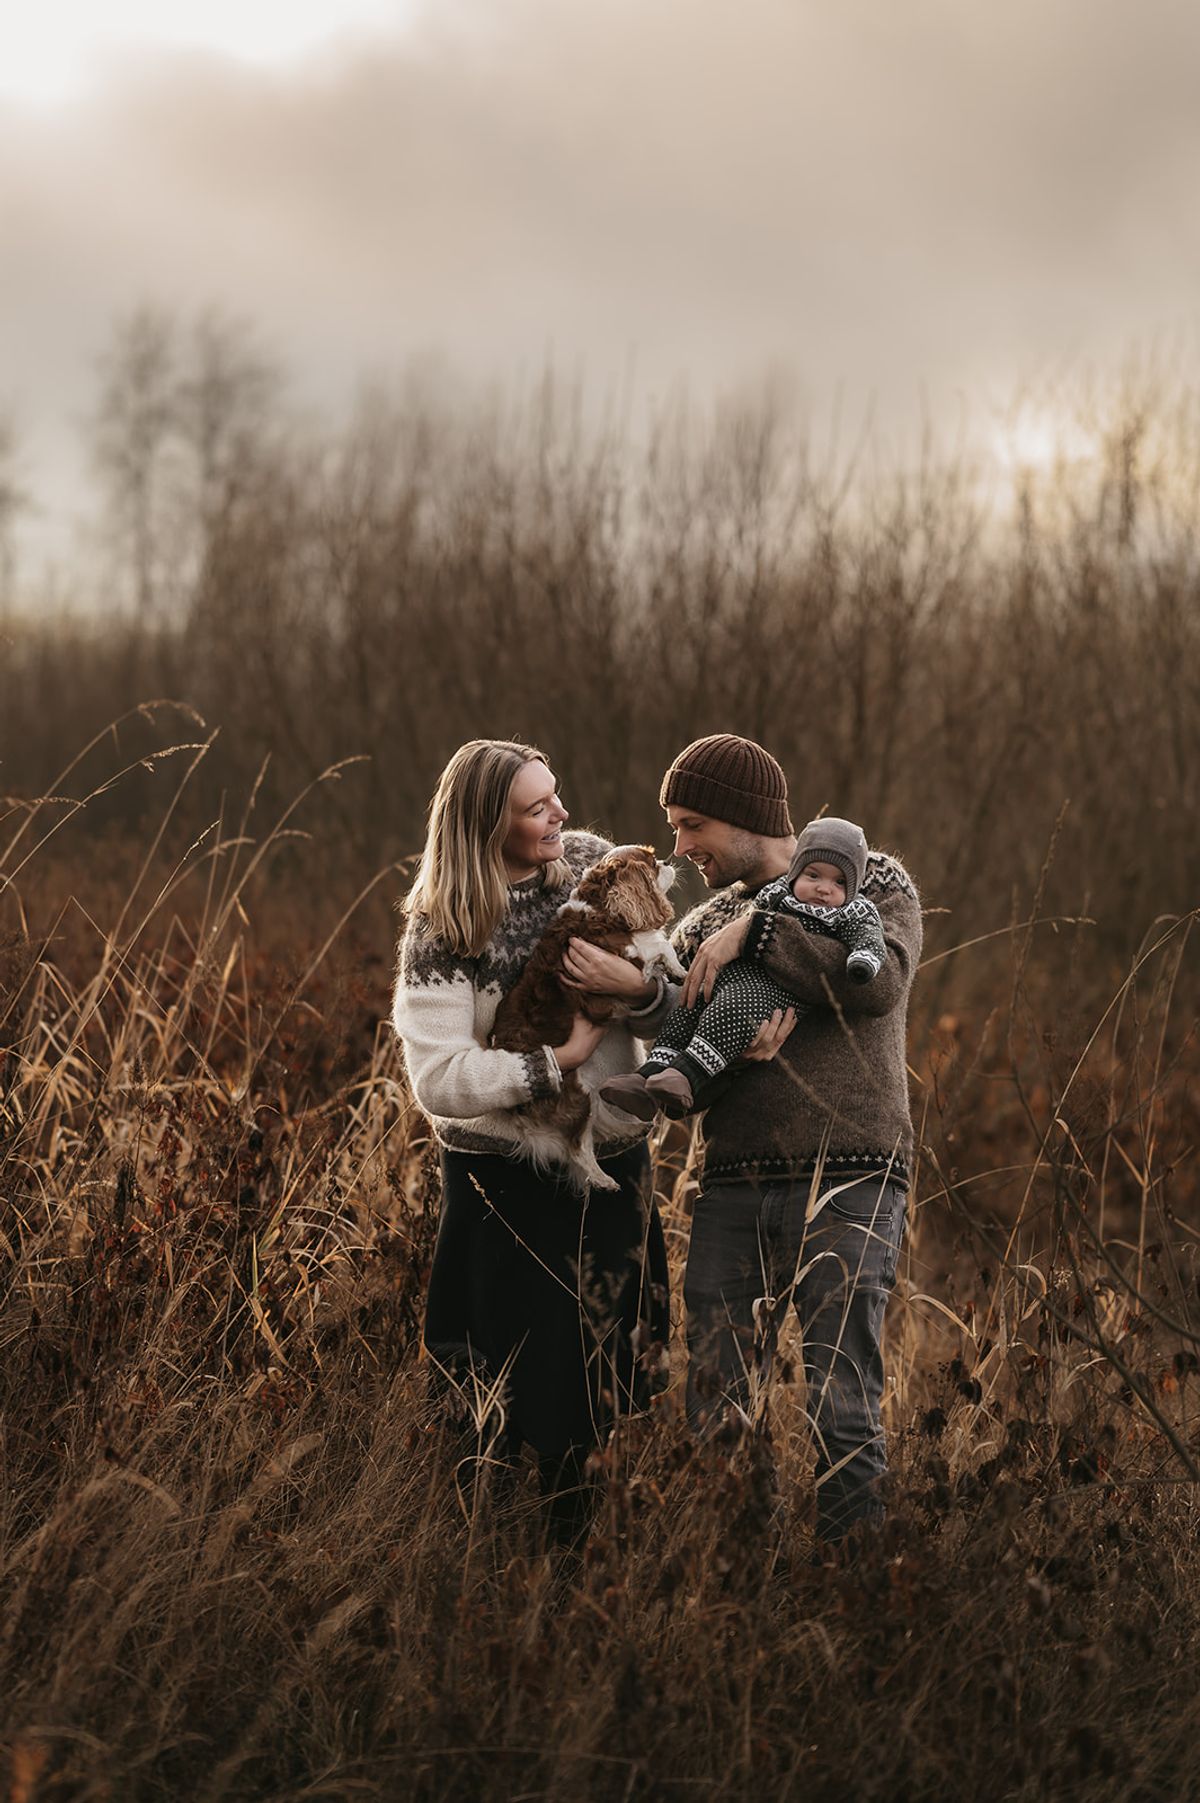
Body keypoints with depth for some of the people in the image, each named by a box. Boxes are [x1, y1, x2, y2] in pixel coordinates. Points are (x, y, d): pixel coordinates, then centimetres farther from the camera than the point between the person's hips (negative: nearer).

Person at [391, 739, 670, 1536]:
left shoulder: (596, 865, 0)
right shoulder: (443, 932, -13)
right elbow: (438, 1080, -22)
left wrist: (639, 985, -23)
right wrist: (557, 1058, -22)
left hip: (612, 1165, 4)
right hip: (505, 1179, -4)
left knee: (600, 1379, 12)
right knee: (513, 1387, 2)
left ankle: (572, 1536, 29)